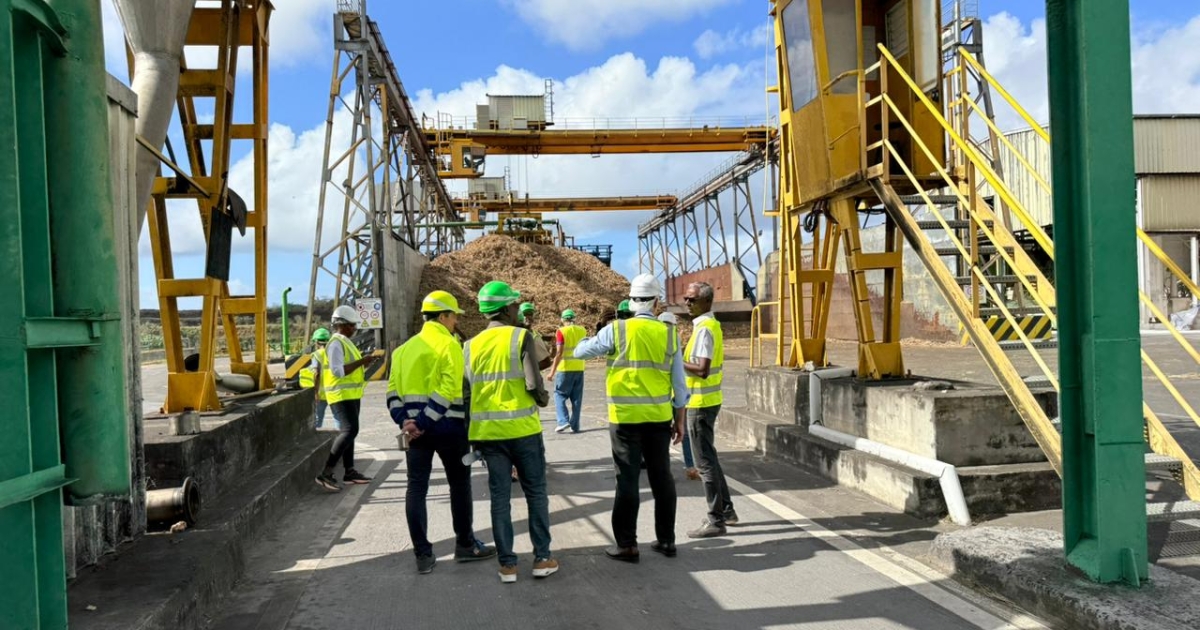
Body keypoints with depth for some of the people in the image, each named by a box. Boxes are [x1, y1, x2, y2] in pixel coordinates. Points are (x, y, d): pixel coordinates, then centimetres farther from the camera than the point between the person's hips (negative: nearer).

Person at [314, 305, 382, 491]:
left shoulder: (346, 342, 16)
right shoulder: (336, 343, -15)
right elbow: (338, 371, -24)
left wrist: (366, 361, 8)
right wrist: (361, 361, -22)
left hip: (351, 395, 11)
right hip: (342, 395, -11)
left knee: (348, 431, 14)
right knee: (349, 430, -18)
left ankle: (349, 472, 22)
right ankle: (326, 474, -18)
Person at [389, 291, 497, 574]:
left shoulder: (405, 348, 14)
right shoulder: (449, 345, -7)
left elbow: (393, 389, 6)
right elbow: (448, 390, -20)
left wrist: (404, 420, -2)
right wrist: (424, 422, -18)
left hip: (414, 426, 6)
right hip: (447, 427, -5)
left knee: (416, 487, 8)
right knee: (460, 484, 10)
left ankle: (423, 555, 9)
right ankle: (465, 545, 20)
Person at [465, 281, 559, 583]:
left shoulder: (471, 345, 5)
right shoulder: (521, 336, -9)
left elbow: (465, 391, 2)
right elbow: (533, 383, -17)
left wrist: (472, 431, 15)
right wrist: (544, 399, 5)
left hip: (488, 432, 4)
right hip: (522, 428, -3)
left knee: (499, 496, 9)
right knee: (535, 492, 11)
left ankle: (507, 564, 13)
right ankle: (542, 558, 15)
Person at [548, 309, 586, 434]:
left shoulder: (561, 332, -9)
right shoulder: (582, 330, 7)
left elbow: (559, 353, -15)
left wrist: (552, 371, -12)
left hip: (565, 368, -5)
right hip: (579, 368, 5)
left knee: (560, 395, 6)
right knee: (577, 398, 9)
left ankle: (564, 421, -7)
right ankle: (575, 426, 9)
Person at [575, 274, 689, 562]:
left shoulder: (616, 330, -8)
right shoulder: (669, 333, 0)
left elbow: (580, 352, 3)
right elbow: (678, 382, 3)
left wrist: (590, 339, 25)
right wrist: (680, 419, 11)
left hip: (625, 417, -3)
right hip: (659, 417, 3)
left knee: (628, 479, 4)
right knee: (662, 477, 13)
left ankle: (627, 544, 9)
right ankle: (666, 540, 22)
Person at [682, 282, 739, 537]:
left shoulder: (704, 328, -18)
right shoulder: (711, 324, 12)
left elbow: (702, 370, -25)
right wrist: (684, 354, 10)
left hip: (700, 402, -10)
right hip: (706, 399, 10)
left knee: (705, 461, -3)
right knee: (709, 457, 19)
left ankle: (716, 520, 3)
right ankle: (726, 510, 27)